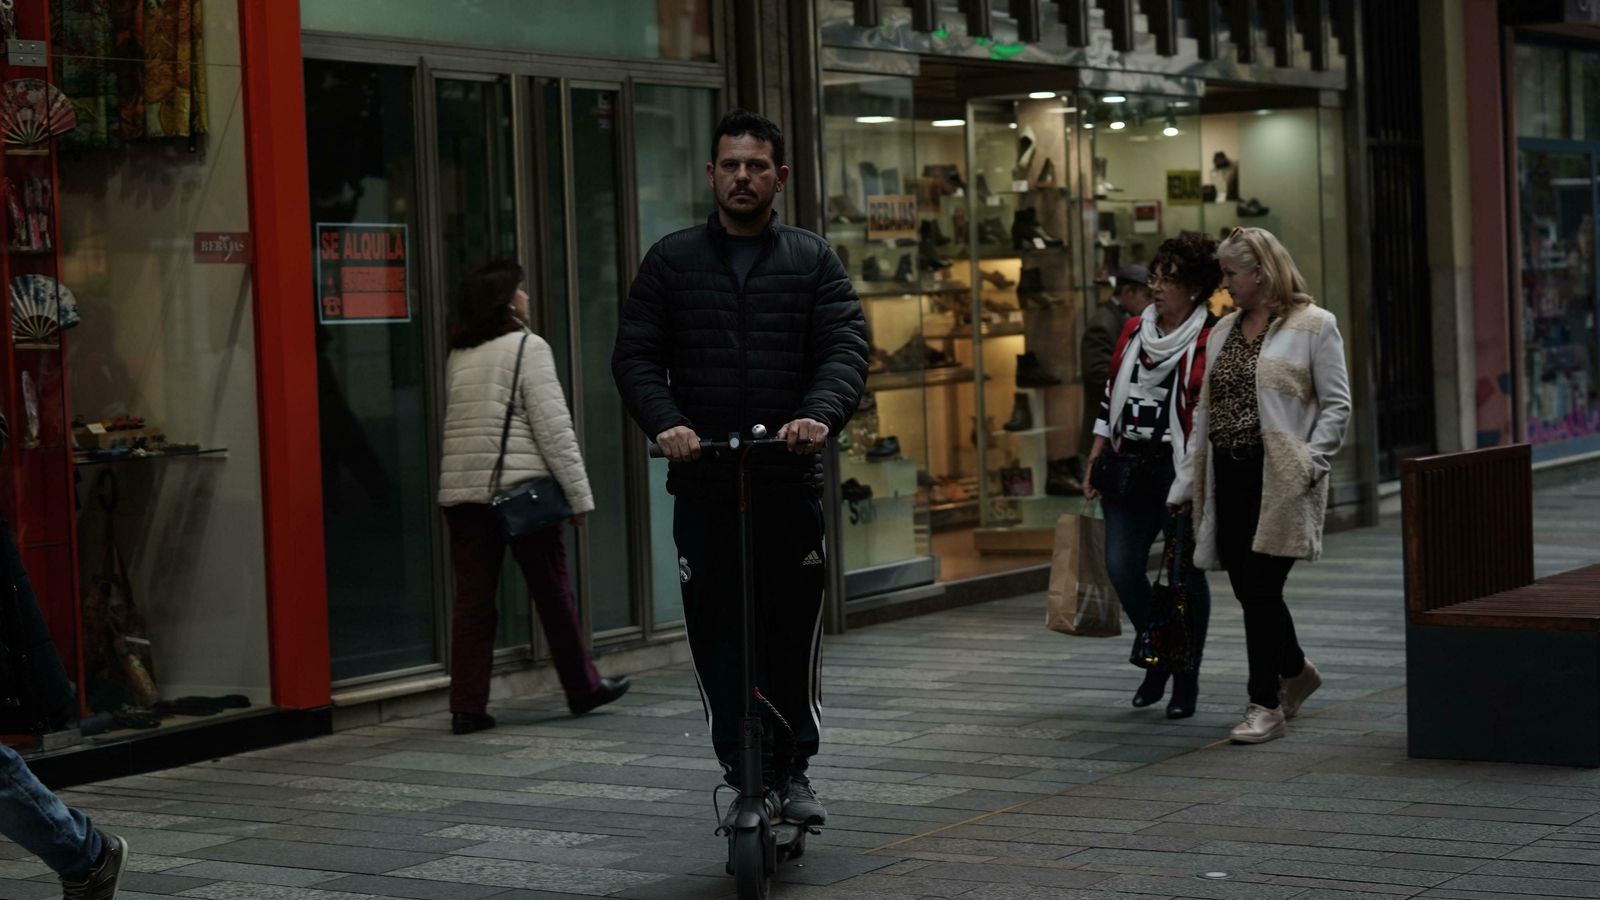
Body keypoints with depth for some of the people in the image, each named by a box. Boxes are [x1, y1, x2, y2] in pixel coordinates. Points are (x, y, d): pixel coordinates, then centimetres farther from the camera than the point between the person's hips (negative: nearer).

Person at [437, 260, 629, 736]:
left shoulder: (458, 357, 13)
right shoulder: (527, 348, -6)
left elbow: (458, 426, 13)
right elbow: (554, 429, -10)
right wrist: (579, 495, -7)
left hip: (461, 491, 5)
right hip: (520, 489, -5)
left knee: (473, 600, 4)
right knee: (554, 594, 8)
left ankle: (467, 706, 1)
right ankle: (583, 688, 21)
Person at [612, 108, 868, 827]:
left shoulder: (812, 260, 10)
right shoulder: (672, 261, 11)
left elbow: (846, 347, -2)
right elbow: (636, 356, 4)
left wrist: (820, 414, -22)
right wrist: (664, 423, -16)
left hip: (790, 478, 0)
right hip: (702, 479, 0)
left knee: (792, 631, 2)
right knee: (717, 633, -1)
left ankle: (791, 768, 14)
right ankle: (741, 769, 7)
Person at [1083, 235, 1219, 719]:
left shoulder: (1211, 342, -8)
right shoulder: (1134, 330, 10)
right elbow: (1110, 395, 16)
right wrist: (1095, 463, 13)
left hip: (1180, 472, -5)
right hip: (1130, 469, 5)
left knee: (1185, 572, 2)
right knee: (1121, 566, -1)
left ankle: (1186, 678, 15)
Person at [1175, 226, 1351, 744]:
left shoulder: (1313, 326, -2)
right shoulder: (1224, 331, 17)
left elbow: (1336, 405, -4)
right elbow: (1205, 411, 18)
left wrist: (1309, 464, -14)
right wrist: (1190, 481, 13)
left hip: (1279, 481, -6)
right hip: (1229, 475, 7)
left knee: (1260, 588, -8)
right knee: (1248, 586, 9)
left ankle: (1266, 704, 0)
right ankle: (1295, 670, 32)